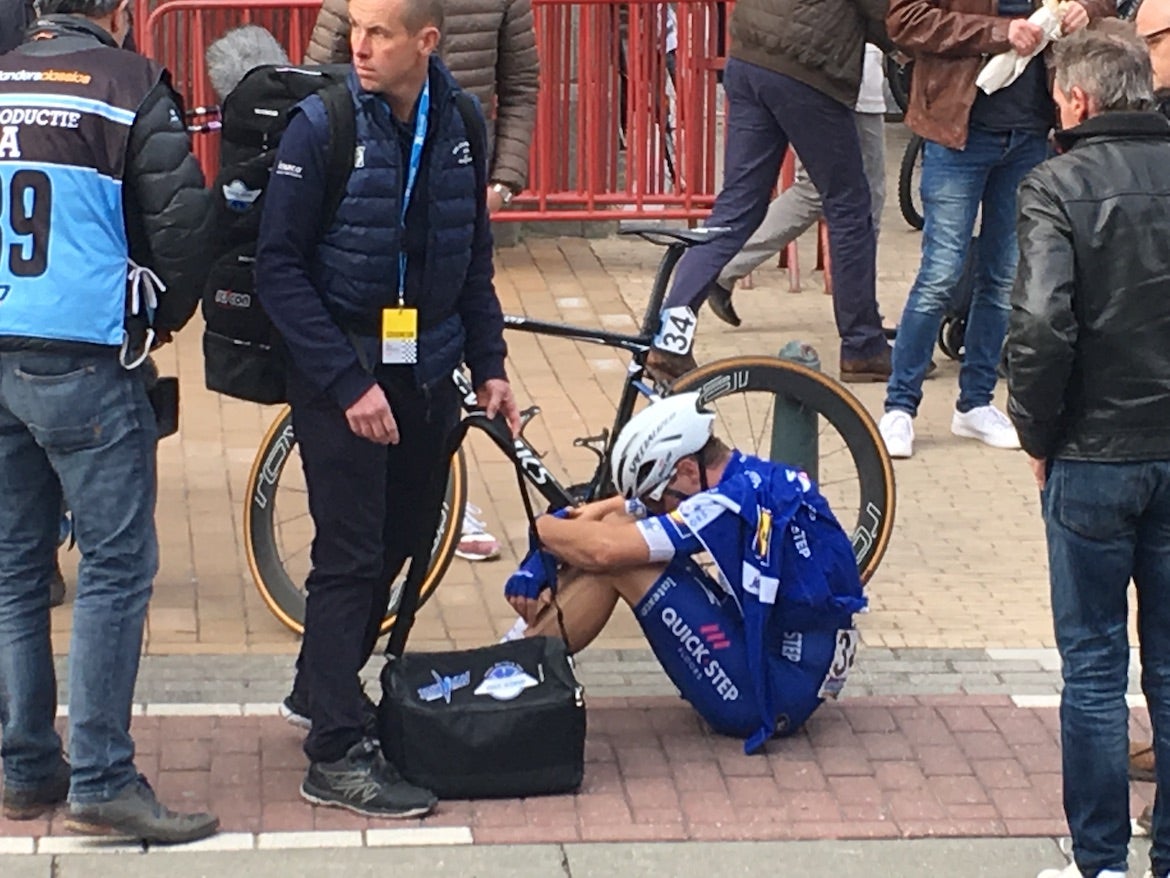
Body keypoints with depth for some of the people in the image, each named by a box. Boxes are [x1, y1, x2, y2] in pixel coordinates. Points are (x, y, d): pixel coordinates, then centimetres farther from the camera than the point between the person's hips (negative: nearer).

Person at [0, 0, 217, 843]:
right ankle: (102, 781, -3)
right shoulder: (130, 87, -5)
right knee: (117, 566, -1)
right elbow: (184, 220, -9)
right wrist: (163, 317, 9)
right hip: (83, 360, -6)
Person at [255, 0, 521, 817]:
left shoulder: (458, 127, 1)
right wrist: (349, 383, -18)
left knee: (402, 540, 12)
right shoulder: (322, 127, -14)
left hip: (427, 372, 5)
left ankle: (324, 686, 33)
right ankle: (337, 755, 0)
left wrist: (490, 365, 7)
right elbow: (279, 268, -15)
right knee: (350, 557, -5)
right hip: (342, 374, -5)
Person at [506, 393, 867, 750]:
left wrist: (541, 527, -5)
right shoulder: (756, 480, 6)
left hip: (769, 696, -10)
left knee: (619, 562, -14)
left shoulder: (737, 501, -22)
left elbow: (605, 551, -24)